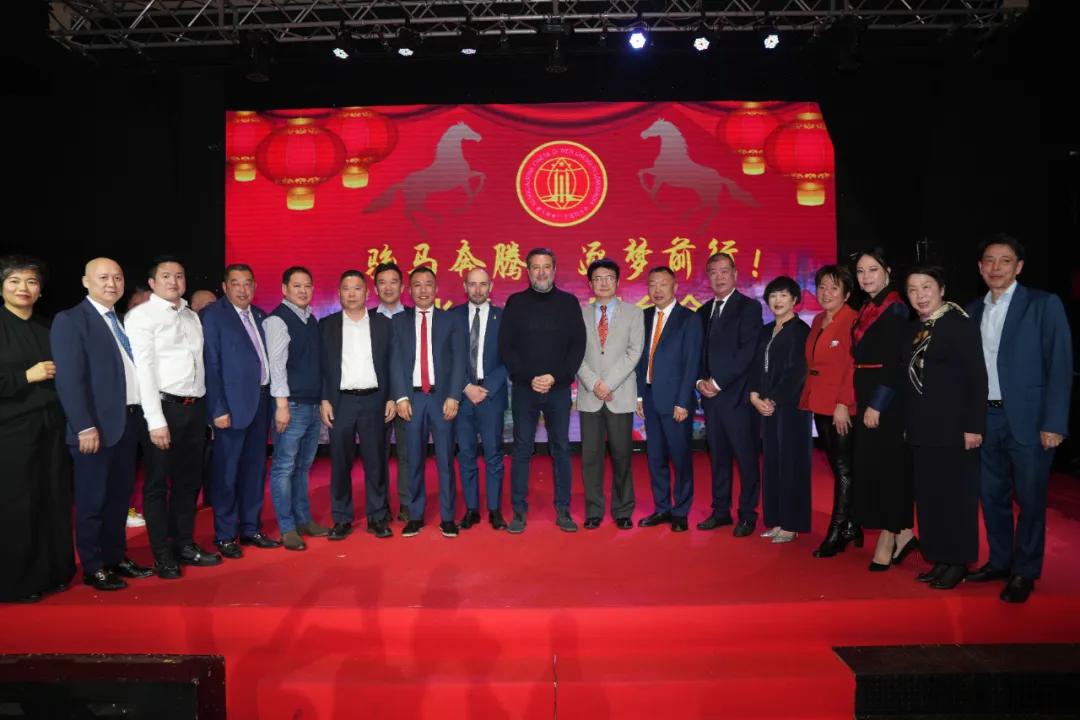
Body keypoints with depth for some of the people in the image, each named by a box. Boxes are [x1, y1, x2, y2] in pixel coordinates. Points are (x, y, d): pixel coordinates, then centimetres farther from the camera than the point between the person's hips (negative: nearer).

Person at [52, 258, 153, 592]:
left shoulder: (122, 321, 14)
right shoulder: (70, 320, -8)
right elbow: (69, 379, -15)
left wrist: (140, 416, 6)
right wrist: (85, 427, -20)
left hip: (130, 421, 7)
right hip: (98, 426, -7)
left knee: (120, 497, 15)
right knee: (93, 501, 5)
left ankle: (116, 557, 28)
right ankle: (93, 567, 18)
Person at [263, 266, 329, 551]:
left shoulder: (312, 320, 14)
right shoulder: (277, 320, -7)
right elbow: (277, 364, -14)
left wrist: (323, 400, 12)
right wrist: (282, 404, -19)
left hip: (314, 405, 7)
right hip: (292, 405, -7)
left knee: (303, 466, 15)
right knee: (284, 468, -1)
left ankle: (304, 520, 25)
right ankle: (287, 528, 7)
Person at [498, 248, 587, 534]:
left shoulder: (569, 302, 4)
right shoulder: (515, 303, 3)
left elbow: (578, 346, 2)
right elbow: (506, 347, 0)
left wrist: (556, 377, -10)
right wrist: (529, 378, -10)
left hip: (559, 389, 1)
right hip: (524, 389, 0)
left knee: (561, 449, 5)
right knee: (522, 450, 3)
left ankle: (563, 511, 14)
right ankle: (519, 511, 11)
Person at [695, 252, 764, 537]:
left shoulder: (749, 307, -4)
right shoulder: (703, 311, 15)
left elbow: (747, 352, -13)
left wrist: (718, 383, -14)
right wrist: (700, 380, -3)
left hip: (737, 395, -6)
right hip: (710, 395, 6)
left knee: (746, 457, 2)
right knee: (718, 456, 12)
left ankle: (748, 515, 12)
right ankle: (720, 511, 21)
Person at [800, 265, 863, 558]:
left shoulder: (852, 321, -10)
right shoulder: (817, 321, 14)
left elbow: (853, 366, -15)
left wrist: (843, 403, -18)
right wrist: (809, 398, 10)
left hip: (842, 407, -8)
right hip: (820, 405, 8)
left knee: (843, 469, 0)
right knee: (837, 467, 14)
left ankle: (836, 534, 6)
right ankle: (851, 528, 25)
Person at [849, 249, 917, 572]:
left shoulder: (895, 309, -11)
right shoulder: (866, 310, 13)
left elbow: (896, 363, -16)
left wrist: (876, 405, -18)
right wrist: (860, 402, 11)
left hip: (887, 400, -8)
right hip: (867, 399, 8)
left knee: (886, 466, -2)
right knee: (871, 466, 10)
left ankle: (888, 538, 8)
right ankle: (903, 534, 21)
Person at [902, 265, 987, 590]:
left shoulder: (961, 324, -8)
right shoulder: (915, 330, 13)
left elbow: (976, 378, -12)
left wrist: (973, 426, -16)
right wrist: (908, 425, 11)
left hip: (953, 428, -7)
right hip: (922, 429, 7)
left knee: (955, 495, 2)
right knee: (928, 496, 10)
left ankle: (958, 563, 15)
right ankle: (939, 560, 21)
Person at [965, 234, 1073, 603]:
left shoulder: (1044, 305, -4)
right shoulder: (973, 310, 9)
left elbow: (1060, 365, -8)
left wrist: (1054, 423, -13)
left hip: (1028, 420, -4)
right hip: (986, 418, 5)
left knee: (1030, 498, 5)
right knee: (992, 495, 13)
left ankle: (1025, 572, 19)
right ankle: (1000, 561, 29)